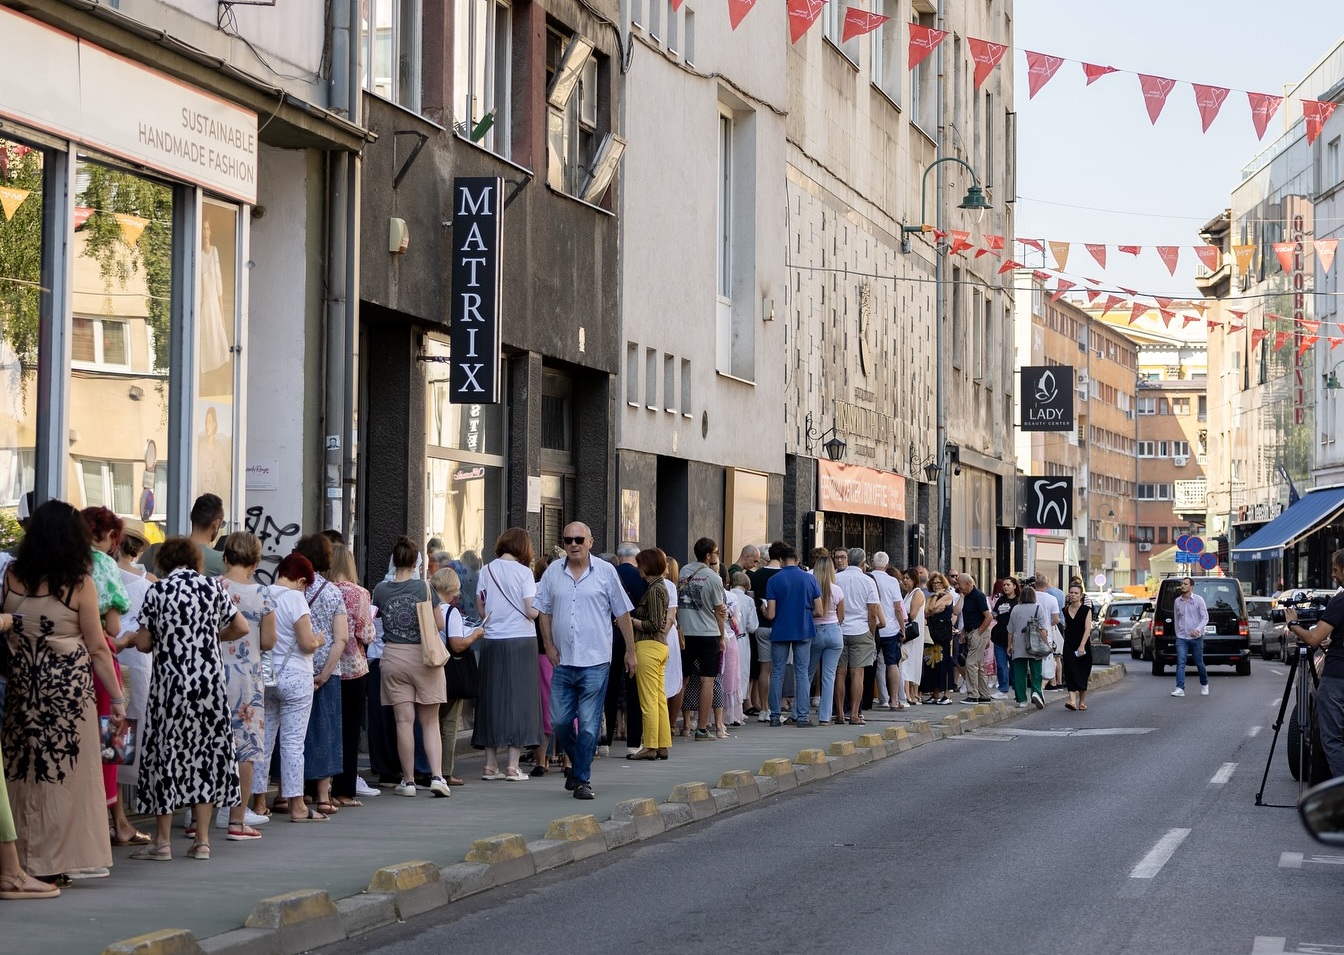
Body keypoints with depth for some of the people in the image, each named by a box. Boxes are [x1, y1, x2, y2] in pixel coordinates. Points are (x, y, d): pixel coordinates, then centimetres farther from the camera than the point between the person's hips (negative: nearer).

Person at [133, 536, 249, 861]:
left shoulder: (158, 591, -4)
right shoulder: (212, 588, 2)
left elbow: (143, 643, -4)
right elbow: (241, 628, 7)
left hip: (170, 684, -2)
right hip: (209, 682, 2)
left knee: (166, 753, 4)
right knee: (205, 754, 9)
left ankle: (162, 841, 7)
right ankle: (202, 841, 9)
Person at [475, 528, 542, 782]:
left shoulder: (486, 571, 4)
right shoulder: (523, 572, -7)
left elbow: (481, 610, 7)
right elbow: (532, 611, -11)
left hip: (492, 642, 4)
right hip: (521, 641, -3)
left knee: (492, 700, 9)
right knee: (518, 700, 1)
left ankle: (491, 765, 11)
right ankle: (513, 766, -1)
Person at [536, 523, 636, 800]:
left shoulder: (606, 572, 0)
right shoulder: (553, 572, 6)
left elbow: (622, 613, 5)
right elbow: (544, 611, 12)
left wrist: (630, 651, 5)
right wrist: (549, 646, 2)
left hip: (595, 662, -3)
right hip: (563, 662, 3)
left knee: (589, 725, -3)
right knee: (560, 721, 4)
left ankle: (582, 780, 5)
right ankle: (577, 763, 29)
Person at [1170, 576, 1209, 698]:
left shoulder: (1198, 600, -3)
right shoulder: (1177, 601, 7)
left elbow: (1205, 618, -6)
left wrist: (1197, 630, -21)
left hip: (1196, 638, -2)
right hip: (1181, 638, 2)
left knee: (1199, 663, 8)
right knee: (1180, 663, -11)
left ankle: (1204, 685, 32)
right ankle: (1180, 689, -17)